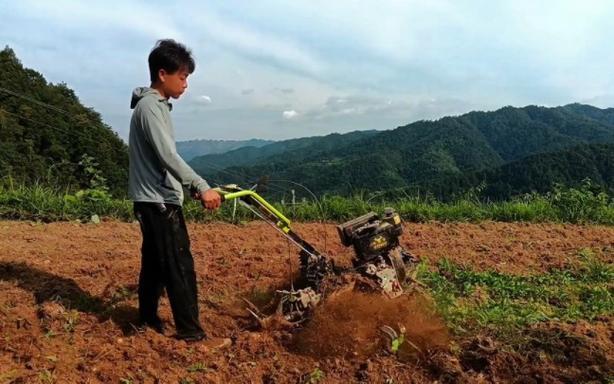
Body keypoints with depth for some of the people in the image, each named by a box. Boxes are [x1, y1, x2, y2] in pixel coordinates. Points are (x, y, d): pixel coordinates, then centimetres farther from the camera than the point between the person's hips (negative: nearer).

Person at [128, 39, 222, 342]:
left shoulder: (157, 106, 16)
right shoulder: (149, 106, -15)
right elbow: (168, 156, -25)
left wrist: (191, 186, 18)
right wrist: (202, 187, -29)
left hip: (156, 200, 10)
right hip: (158, 201, -10)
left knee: (156, 262, 16)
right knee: (180, 266, -7)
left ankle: (148, 318, 27)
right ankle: (190, 331, -1)